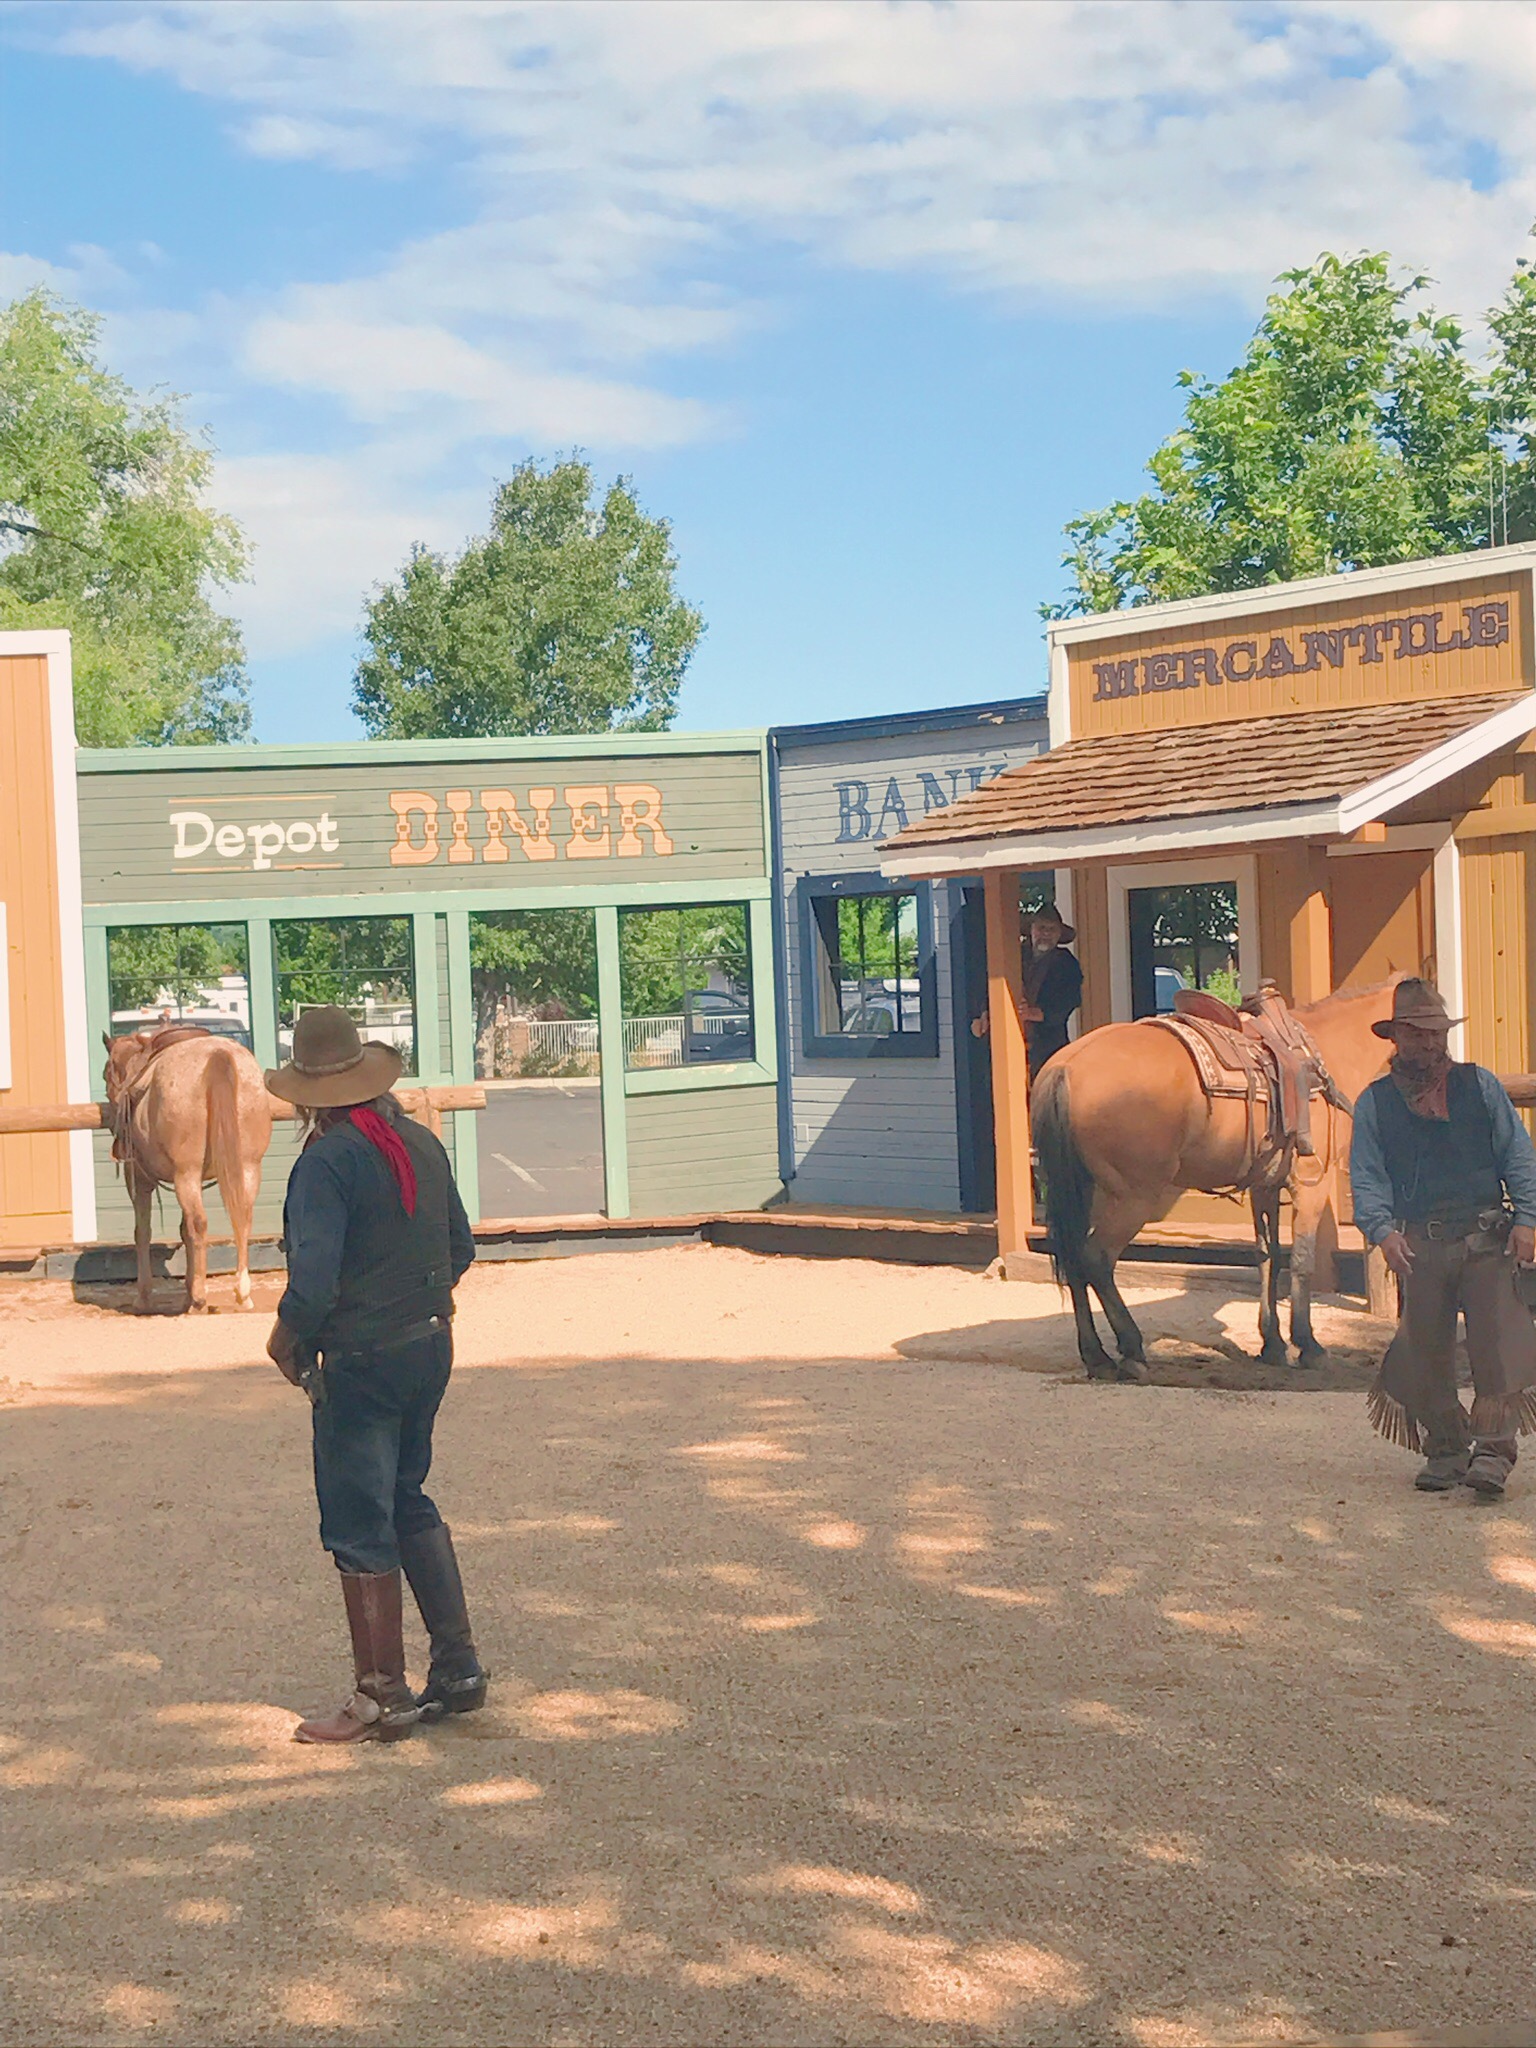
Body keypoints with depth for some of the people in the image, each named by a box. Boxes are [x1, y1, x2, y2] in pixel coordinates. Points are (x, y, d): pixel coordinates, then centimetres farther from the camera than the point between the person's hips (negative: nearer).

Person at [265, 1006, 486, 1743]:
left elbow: (313, 1280, -24)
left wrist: (288, 1343, -7)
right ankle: (457, 1666, 21)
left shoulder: (326, 1161, -18)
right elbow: (460, 1249, 13)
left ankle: (382, 1698, 9)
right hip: (429, 1346, 8)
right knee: (408, 1504, 21)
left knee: (360, 1528, 3)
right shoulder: (422, 1144, 5)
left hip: (360, 1363, -8)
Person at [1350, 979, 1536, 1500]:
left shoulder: (1480, 1085, 8)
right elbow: (1366, 1177, 1)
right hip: (1420, 1245, 1)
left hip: (1488, 1240, -1)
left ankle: (1493, 1451, -7)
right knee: (1425, 1349, 4)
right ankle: (1445, 1450, 17)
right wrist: (1383, 1229, -16)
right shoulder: (1374, 1103, 8)